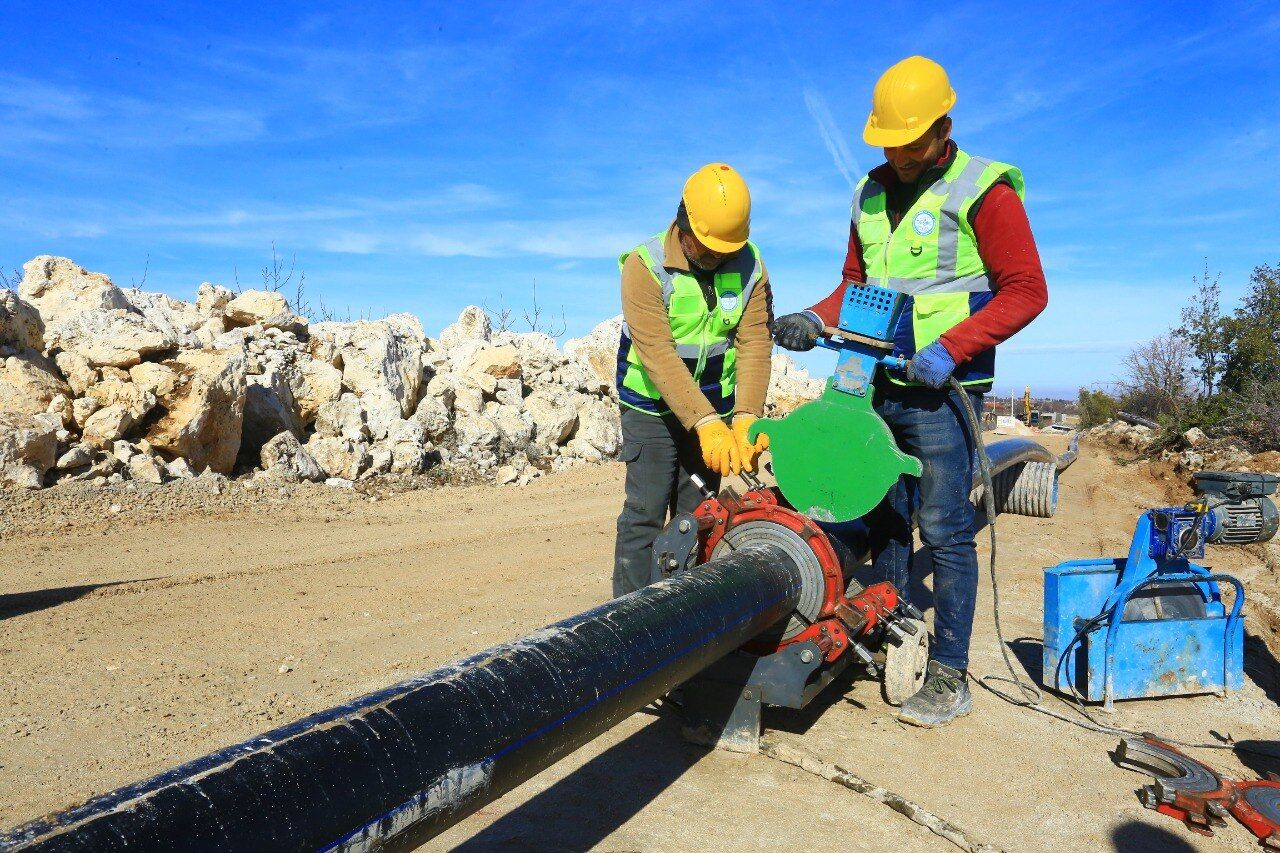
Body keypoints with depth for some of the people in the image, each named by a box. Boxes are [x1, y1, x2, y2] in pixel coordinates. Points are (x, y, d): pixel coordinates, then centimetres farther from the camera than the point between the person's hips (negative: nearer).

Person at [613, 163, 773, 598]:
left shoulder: (750, 264, -7)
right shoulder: (645, 265, -19)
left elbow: (755, 343, -13)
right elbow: (658, 355, -27)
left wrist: (746, 417, -27)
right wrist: (706, 424, -34)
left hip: (716, 408, 4)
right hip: (652, 407, -3)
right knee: (645, 513, -4)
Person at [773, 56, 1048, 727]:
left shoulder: (984, 191, -7)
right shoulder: (870, 195, 12)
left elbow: (1026, 290, -10)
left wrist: (949, 350, -19)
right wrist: (815, 320, 2)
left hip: (942, 390, -6)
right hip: (879, 386, 7)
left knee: (944, 531, -3)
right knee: (883, 519, 12)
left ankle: (949, 678, 6)